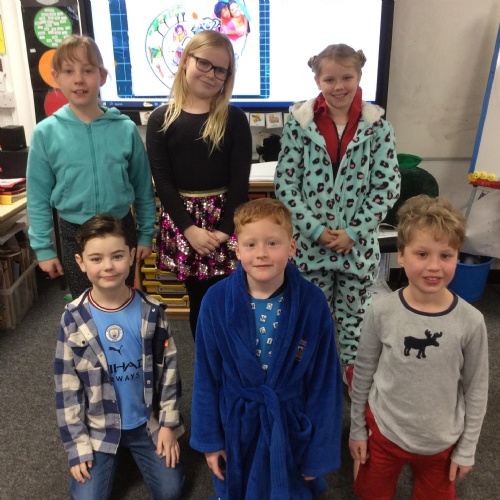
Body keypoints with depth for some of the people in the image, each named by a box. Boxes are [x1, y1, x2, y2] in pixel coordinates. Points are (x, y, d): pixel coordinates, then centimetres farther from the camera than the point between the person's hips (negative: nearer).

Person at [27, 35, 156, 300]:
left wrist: (146, 234, 4)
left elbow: (143, 187, 1)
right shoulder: (46, 132, -9)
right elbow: (38, 197, -3)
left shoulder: (125, 128, -7)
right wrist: (43, 247, -2)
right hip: (74, 235, 0)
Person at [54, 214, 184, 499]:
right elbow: (67, 385, -8)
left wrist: (168, 423, -4)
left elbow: (169, 369, -3)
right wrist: (77, 446, -7)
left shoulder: (152, 312, -12)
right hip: (97, 428, 0)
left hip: (147, 422, 1)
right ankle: (110, 461, 25)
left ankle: (131, 451, 27)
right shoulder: (73, 319, -14)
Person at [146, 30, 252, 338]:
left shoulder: (235, 119, 1)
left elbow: (240, 180, -5)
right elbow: (162, 180, -4)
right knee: (199, 301, 10)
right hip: (182, 220, 1)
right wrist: (189, 228, -13)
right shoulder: (162, 119, 2)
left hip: (226, 220, 0)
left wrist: (224, 229, -13)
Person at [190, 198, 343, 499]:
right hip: (237, 423, 1)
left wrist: (319, 449, -4)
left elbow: (325, 382, -10)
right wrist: (209, 438, 0)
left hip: (291, 424, 0)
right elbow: (206, 377, -6)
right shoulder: (216, 301, -18)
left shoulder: (313, 303, -19)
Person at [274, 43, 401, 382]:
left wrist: (353, 233, -12)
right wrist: (315, 229, -12)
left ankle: (356, 370, 38)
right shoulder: (300, 122, -5)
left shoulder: (377, 125, -4)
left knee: (356, 312, 16)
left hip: (359, 243, 0)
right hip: (311, 241, 0)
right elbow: (285, 182, -5)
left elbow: (388, 185, -4)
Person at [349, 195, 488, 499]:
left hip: (440, 442, 0)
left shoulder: (471, 322, -18)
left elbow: (476, 390, -5)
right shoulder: (381, 312, -19)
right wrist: (357, 429, 2)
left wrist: (466, 449, 1)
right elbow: (363, 373, -5)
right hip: (383, 432, 0)